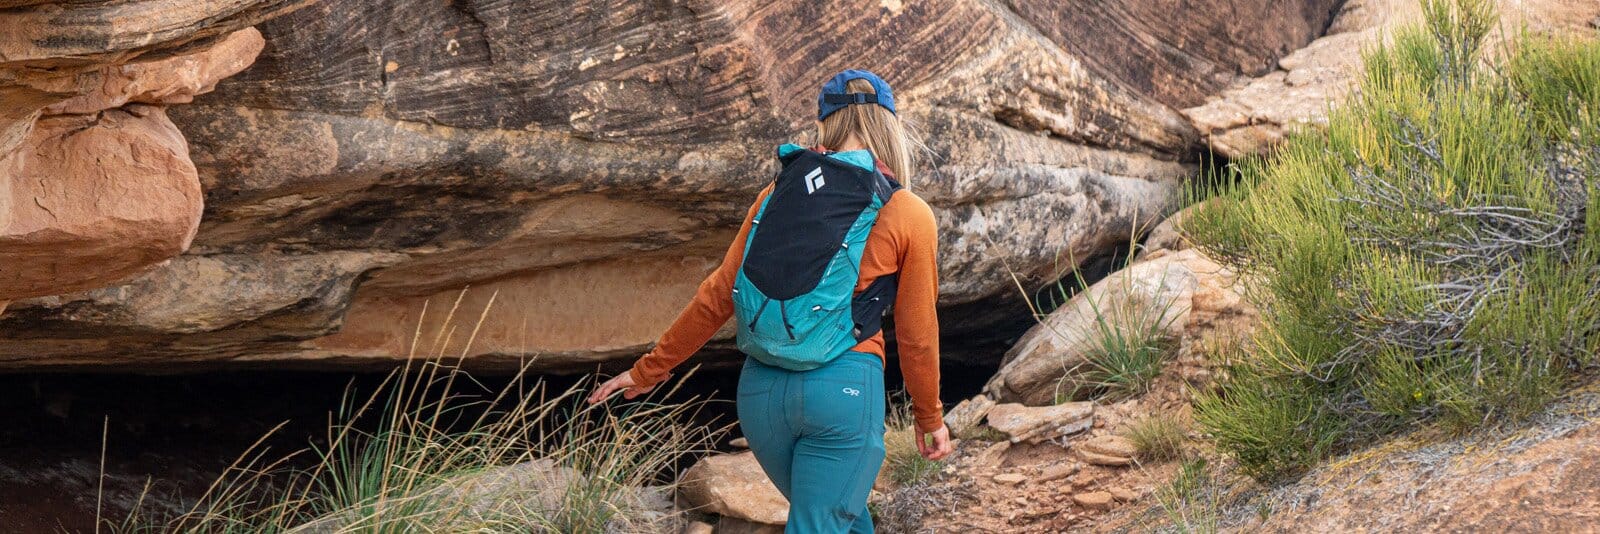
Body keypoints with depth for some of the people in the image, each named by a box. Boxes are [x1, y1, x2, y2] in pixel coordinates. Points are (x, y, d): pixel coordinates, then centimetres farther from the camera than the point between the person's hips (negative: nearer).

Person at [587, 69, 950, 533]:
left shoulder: (778, 194, 8)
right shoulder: (909, 216, -3)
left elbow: (717, 296, 9)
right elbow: (916, 334, 2)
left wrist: (648, 370, 19)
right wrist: (929, 417, 17)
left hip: (761, 389, 5)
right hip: (844, 390, -5)